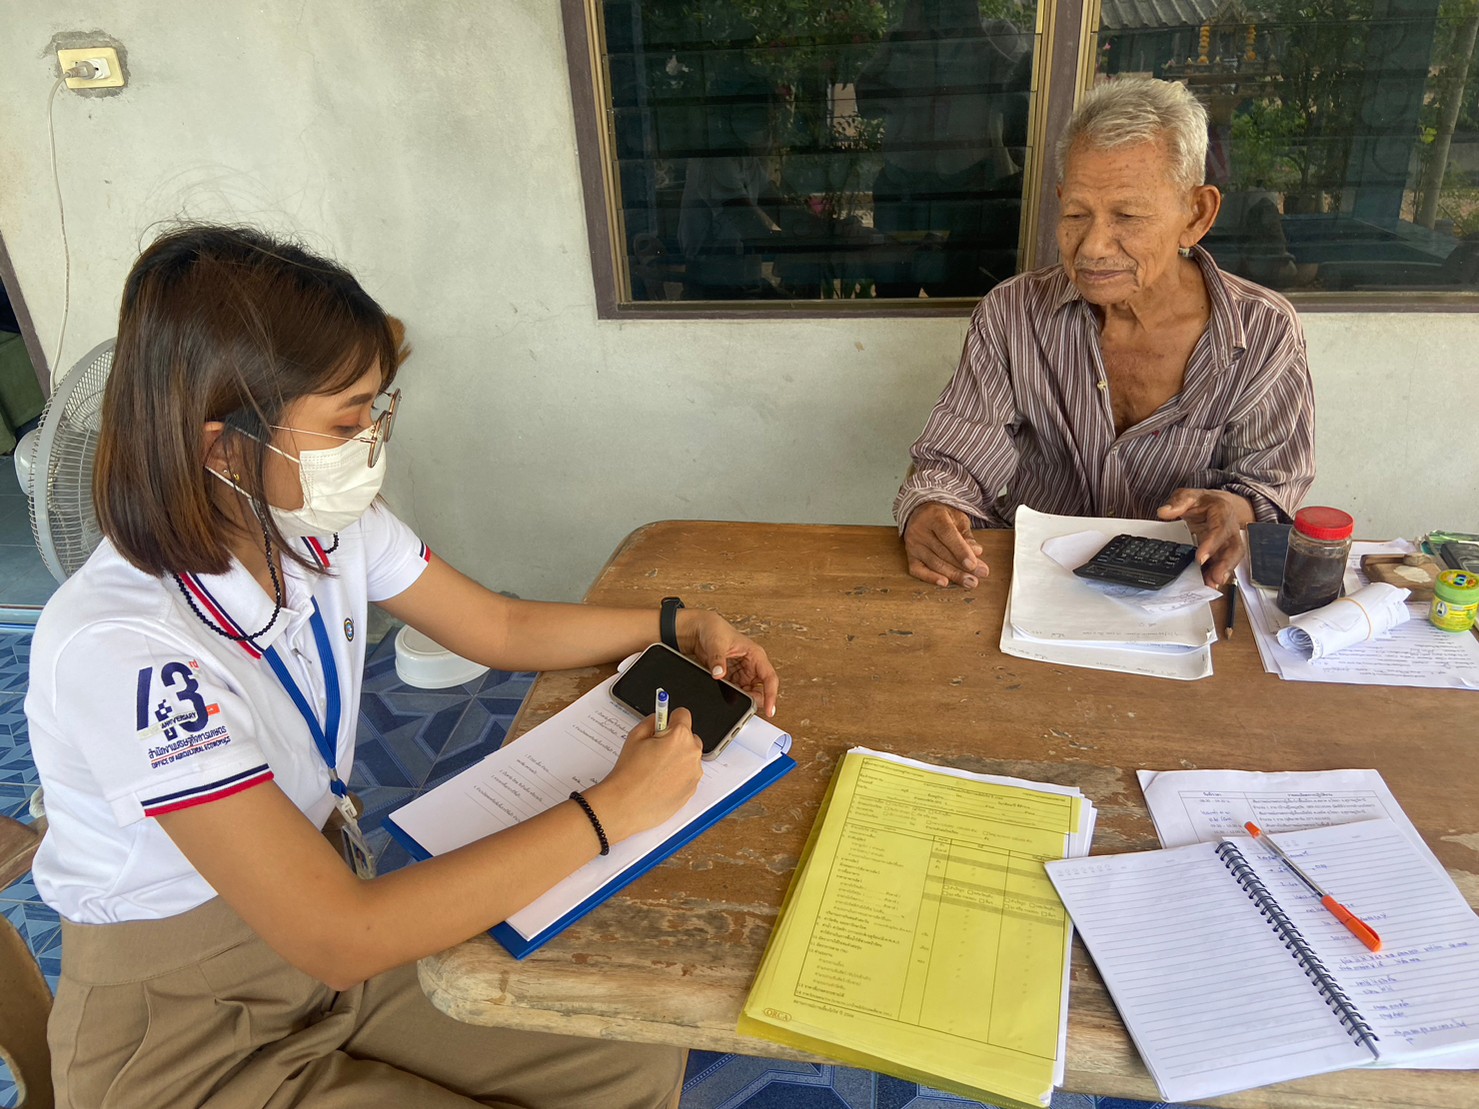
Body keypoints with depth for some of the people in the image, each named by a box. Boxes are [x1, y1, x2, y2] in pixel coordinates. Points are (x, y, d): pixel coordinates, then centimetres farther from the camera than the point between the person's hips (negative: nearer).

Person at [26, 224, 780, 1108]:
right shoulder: (118, 648, -32)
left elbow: (503, 627, 5)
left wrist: (681, 627, -7)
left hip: (325, 910, 6)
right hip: (180, 1036, -6)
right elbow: (339, 937, -34)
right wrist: (614, 808, -31)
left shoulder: (327, 526, -10)